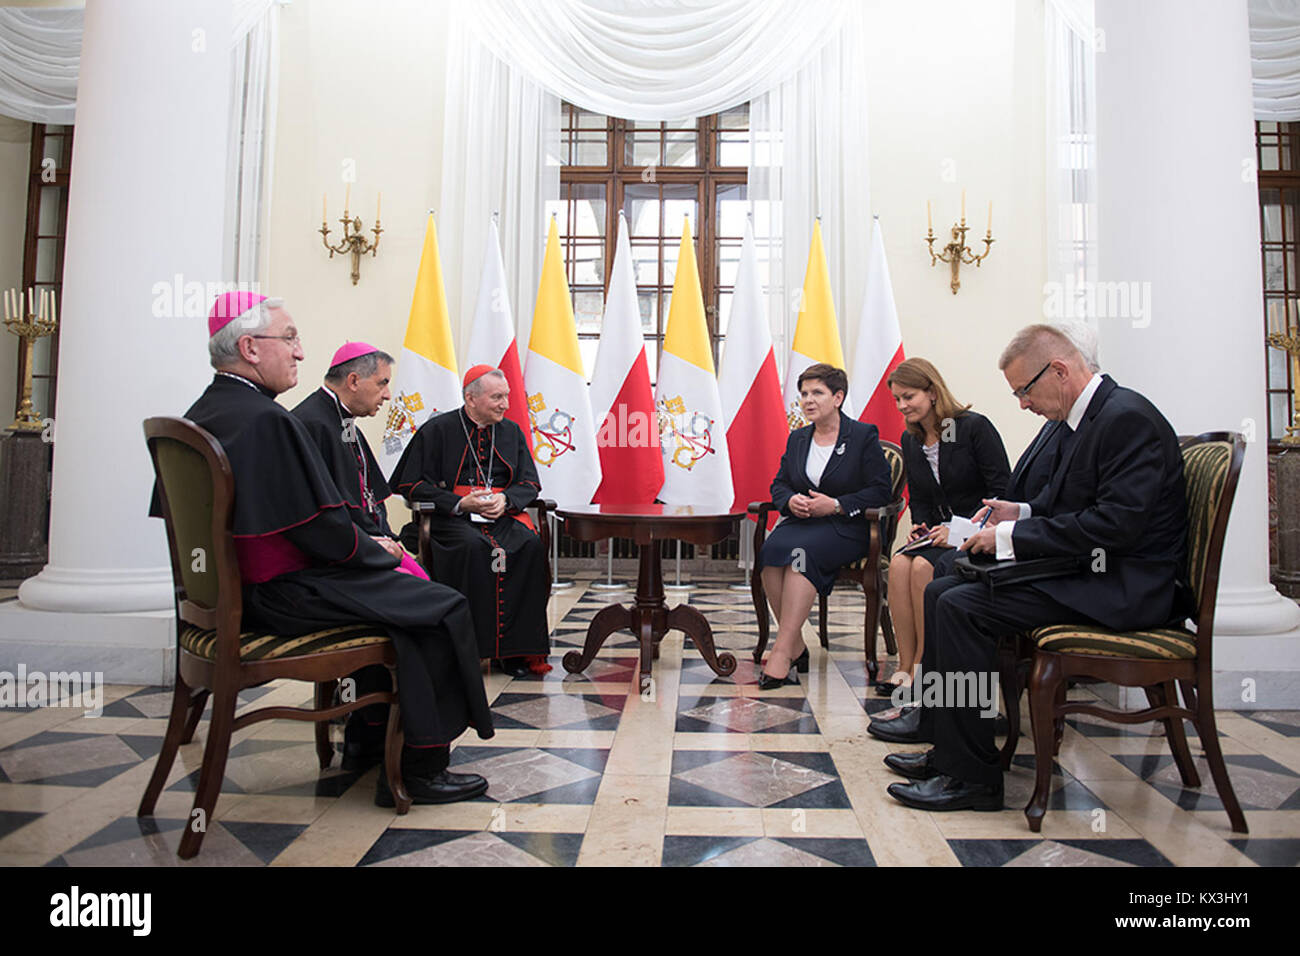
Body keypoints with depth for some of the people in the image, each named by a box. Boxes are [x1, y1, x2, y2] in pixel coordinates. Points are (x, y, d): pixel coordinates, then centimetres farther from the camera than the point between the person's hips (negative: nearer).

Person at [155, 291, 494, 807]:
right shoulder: (266, 420, -22)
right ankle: (420, 769, 3)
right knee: (442, 609, -6)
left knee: (402, 590, 22)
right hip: (282, 596, -10)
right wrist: (379, 553, -5)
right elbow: (320, 527, -23)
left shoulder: (200, 415, 8)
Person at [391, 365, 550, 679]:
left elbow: (530, 483, 12)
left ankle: (516, 650, -22)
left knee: (531, 544, -27)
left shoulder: (512, 432, 15)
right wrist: (460, 503, -13)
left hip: (503, 515, 3)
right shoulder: (437, 429, 3)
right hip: (451, 518, -3)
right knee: (473, 547, -36)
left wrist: (505, 499, -10)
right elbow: (412, 485, 0)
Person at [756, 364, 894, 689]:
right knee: (770, 549, -29)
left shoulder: (864, 436, 2)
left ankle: (782, 651, -34)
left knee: (799, 550, -35)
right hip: (800, 521, 5)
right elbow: (779, 484, 17)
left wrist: (836, 504, -14)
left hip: (845, 528, -4)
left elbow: (881, 491, -4)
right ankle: (796, 648, -20)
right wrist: (790, 500, -7)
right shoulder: (797, 438, 17)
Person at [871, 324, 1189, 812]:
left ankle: (971, 776, -12)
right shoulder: (1078, 419, 12)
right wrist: (1021, 513, 2)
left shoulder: (1128, 418, -18)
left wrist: (1012, 536, -20)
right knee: (940, 593, 5)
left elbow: (1117, 523, -26)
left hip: (1121, 585, -10)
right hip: (1081, 569, 10)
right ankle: (937, 726, 13)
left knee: (962, 608, -22)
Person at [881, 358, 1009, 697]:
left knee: (924, 566, -30)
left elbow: (1003, 493, -12)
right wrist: (920, 528, -2)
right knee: (899, 563, -24)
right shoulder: (910, 440, 11)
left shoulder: (975, 427, -9)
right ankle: (905, 666, -19)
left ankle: (924, 668, -16)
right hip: (939, 535, 6)